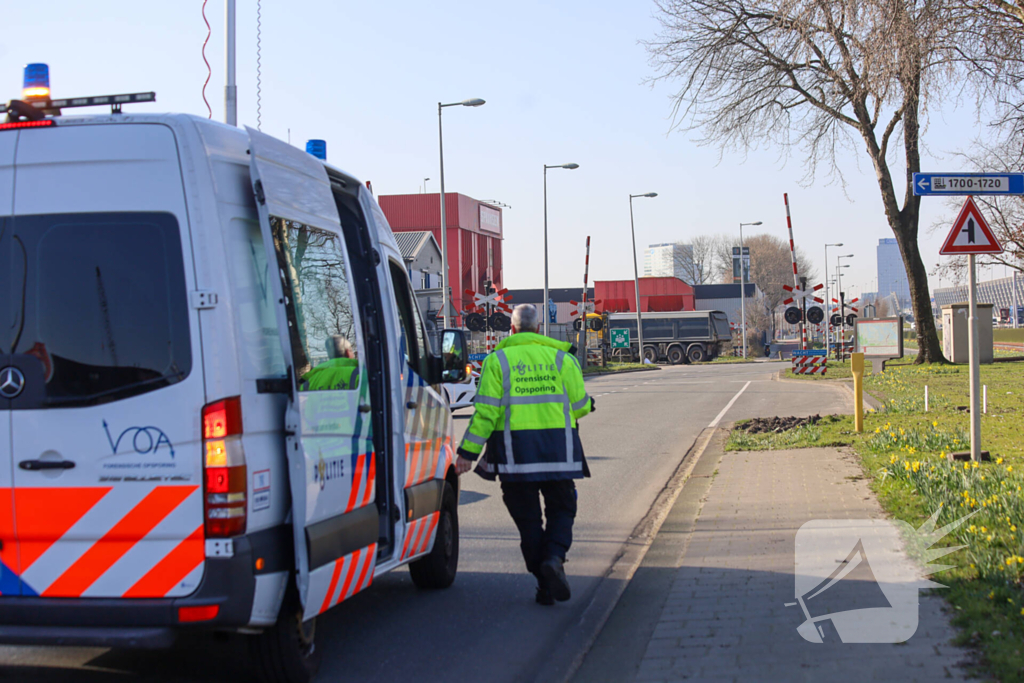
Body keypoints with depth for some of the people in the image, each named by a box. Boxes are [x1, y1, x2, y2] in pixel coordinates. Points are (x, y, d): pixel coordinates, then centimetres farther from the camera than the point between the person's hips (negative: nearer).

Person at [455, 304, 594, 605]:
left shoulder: (497, 360, 1)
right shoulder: (561, 358, 6)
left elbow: (486, 411, -7)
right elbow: (580, 406, 6)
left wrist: (468, 452, -5)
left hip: (515, 450, -1)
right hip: (558, 449, 1)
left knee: (527, 517, 9)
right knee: (561, 509, 15)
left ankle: (544, 583, 7)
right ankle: (554, 557, -13)